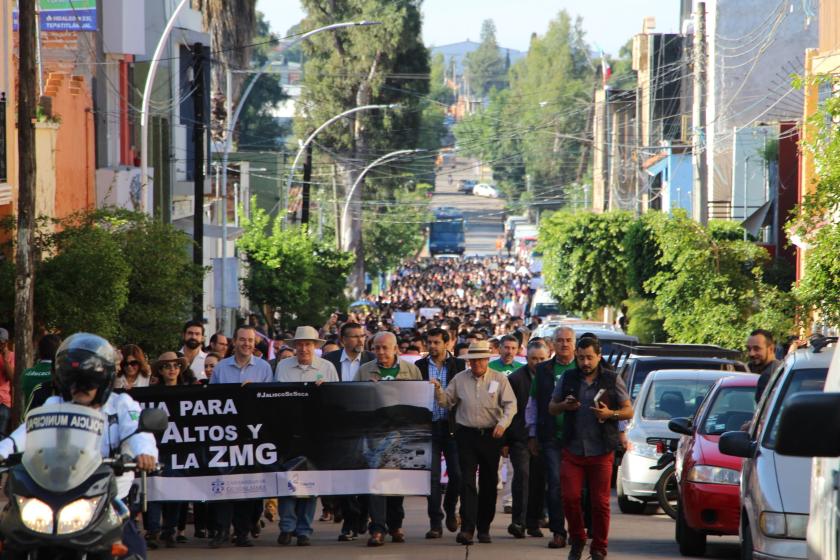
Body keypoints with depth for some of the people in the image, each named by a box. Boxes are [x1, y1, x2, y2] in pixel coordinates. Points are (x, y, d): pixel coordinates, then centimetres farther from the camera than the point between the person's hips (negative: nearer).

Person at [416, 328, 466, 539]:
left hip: (452, 426, -1)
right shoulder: (420, 366, 7)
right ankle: (435, 523, 1)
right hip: (428, 426, 1)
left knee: (456, 474, 0)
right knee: (432, 476, -2)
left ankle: (450, 509, 27)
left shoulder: (458, 365, 3)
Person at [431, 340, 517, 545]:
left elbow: (510, 405, -4)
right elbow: (446, 401, 13)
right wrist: (437, 390, -7)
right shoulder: (459, 379, 7)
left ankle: (484, 528, 18)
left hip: (491, 435, 0)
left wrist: (503, 423, -21)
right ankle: (467, 528, -17)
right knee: (467, 482, -11)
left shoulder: (500, 379, 2)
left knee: (489, 483, 7)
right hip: (467, 434, 0)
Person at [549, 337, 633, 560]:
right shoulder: (568, 378, 9)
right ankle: (577, 540, 14)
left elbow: (629, 411, 5)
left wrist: (610, 414, -15)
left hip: (601, 452, -2)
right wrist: (564, 405, -6)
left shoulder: (612, 380, 3)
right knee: (570, 497, -7)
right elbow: (552, 407, 17)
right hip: (573, 450, 2)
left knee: (600, 502, -1)